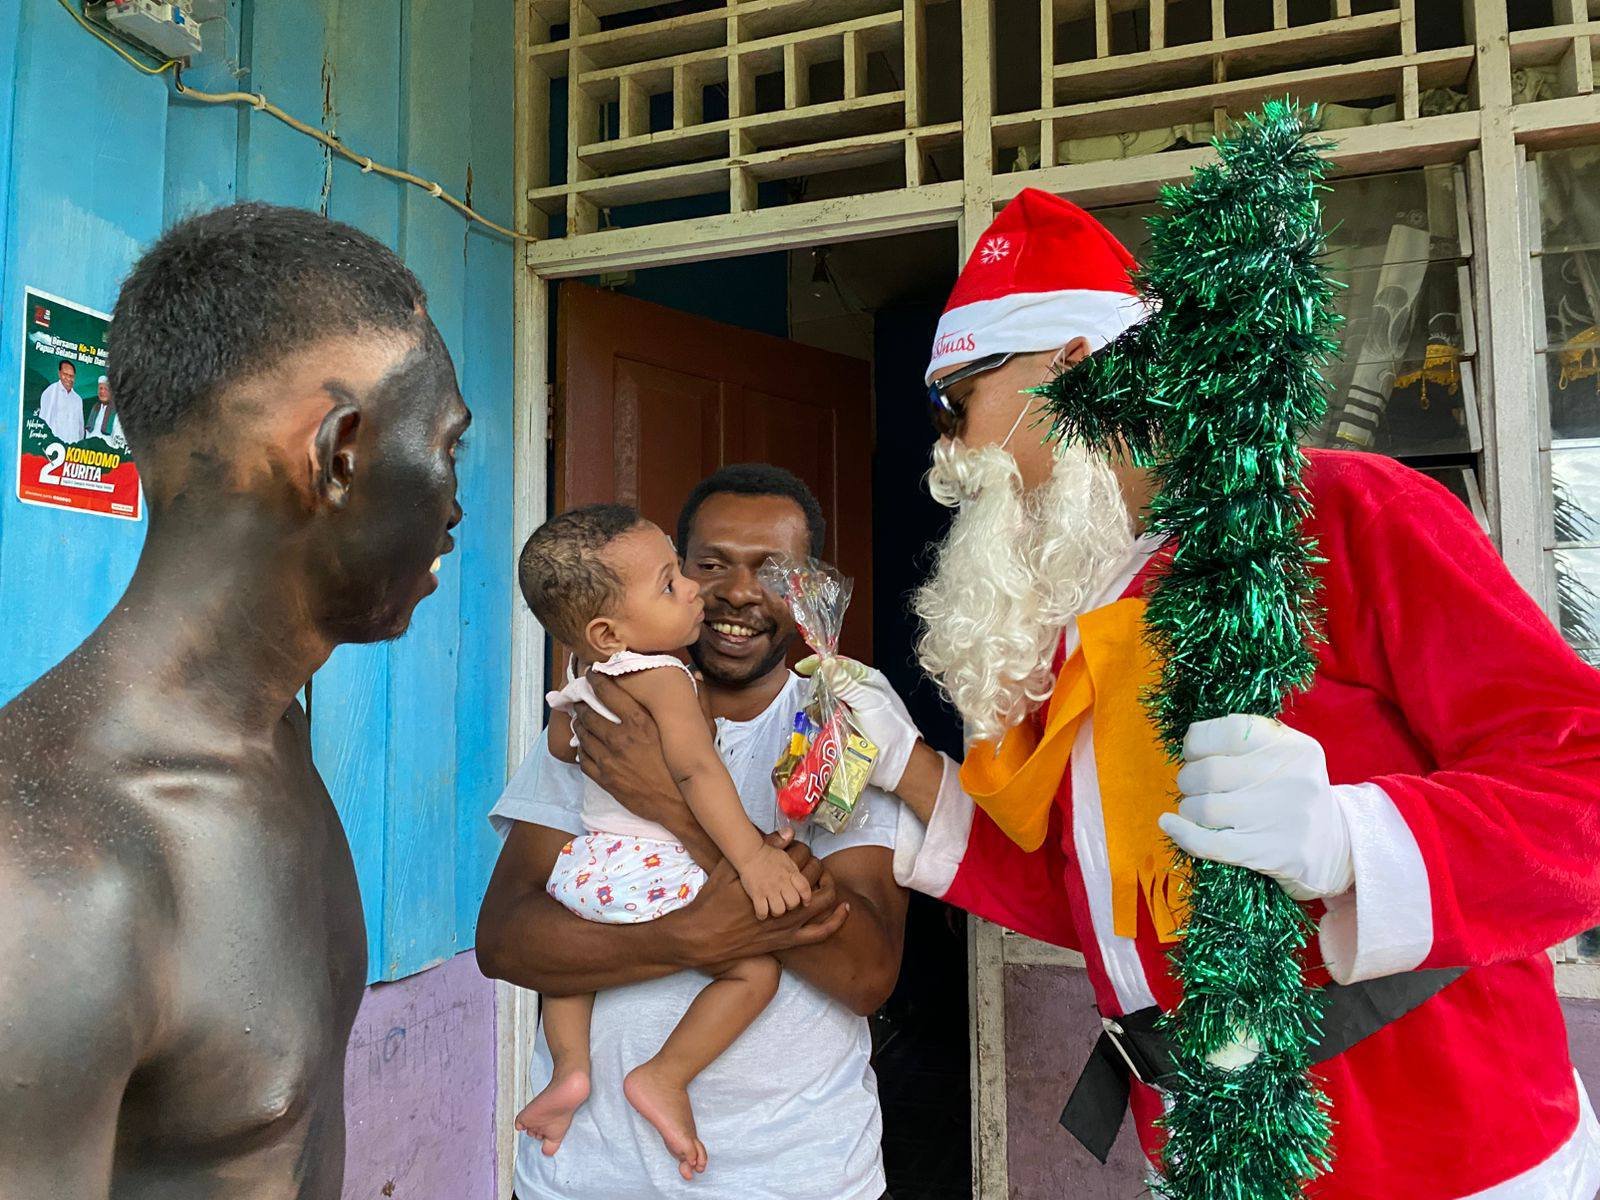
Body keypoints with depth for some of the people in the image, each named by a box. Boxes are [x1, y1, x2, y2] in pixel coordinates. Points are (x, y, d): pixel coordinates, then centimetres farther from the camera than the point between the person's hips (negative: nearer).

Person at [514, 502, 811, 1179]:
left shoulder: (580, 682, 10)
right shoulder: (664, 677, -16)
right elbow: (697, 769, -27)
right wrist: (751, 856, -31)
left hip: (582, 867, 8)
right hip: (651, 873, -8)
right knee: (755, 967, -3)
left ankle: (569, 1065, 24)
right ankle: (664, 1077, -1)